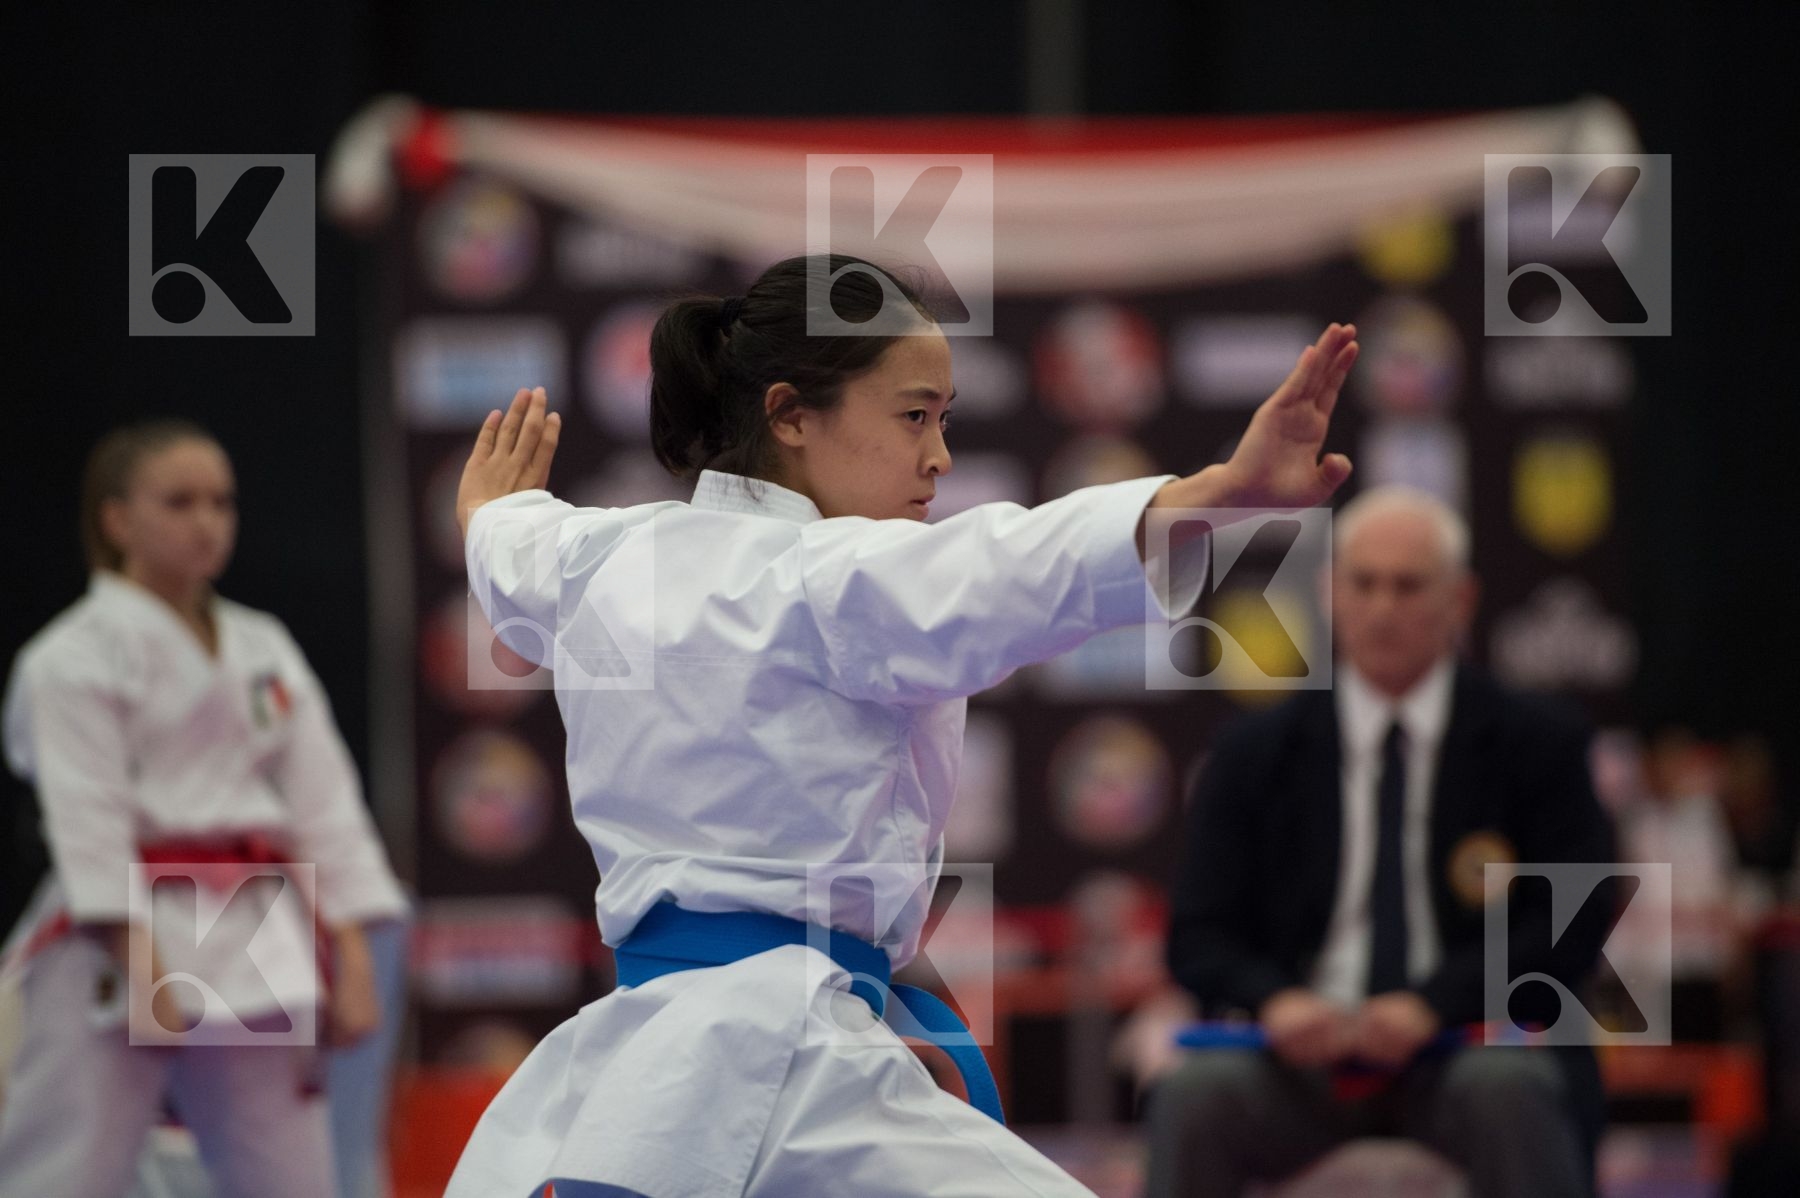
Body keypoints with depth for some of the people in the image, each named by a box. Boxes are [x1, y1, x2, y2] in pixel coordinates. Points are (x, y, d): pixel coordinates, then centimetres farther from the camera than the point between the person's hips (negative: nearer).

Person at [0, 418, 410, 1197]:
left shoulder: (265, 651, 14)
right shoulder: (73, 658, -4)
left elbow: (324, 806, 10)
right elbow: (89, 825, -12)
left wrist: (351, 964, 2)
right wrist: (147, 973, -20)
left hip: (250, 950, 6)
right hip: (121, 951, -6)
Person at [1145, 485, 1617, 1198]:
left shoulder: (1538, 745, 8)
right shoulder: (1251, 757, 12)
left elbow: (1572, 926, -2)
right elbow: (1200, 936, 8)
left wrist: (1433, 1003, -18)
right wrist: (1274, 999, -16)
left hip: (1465, 1050, -1)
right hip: (1304, 1056, 1)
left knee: (1507, 1091, -37)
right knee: (1194, 1093, -31)